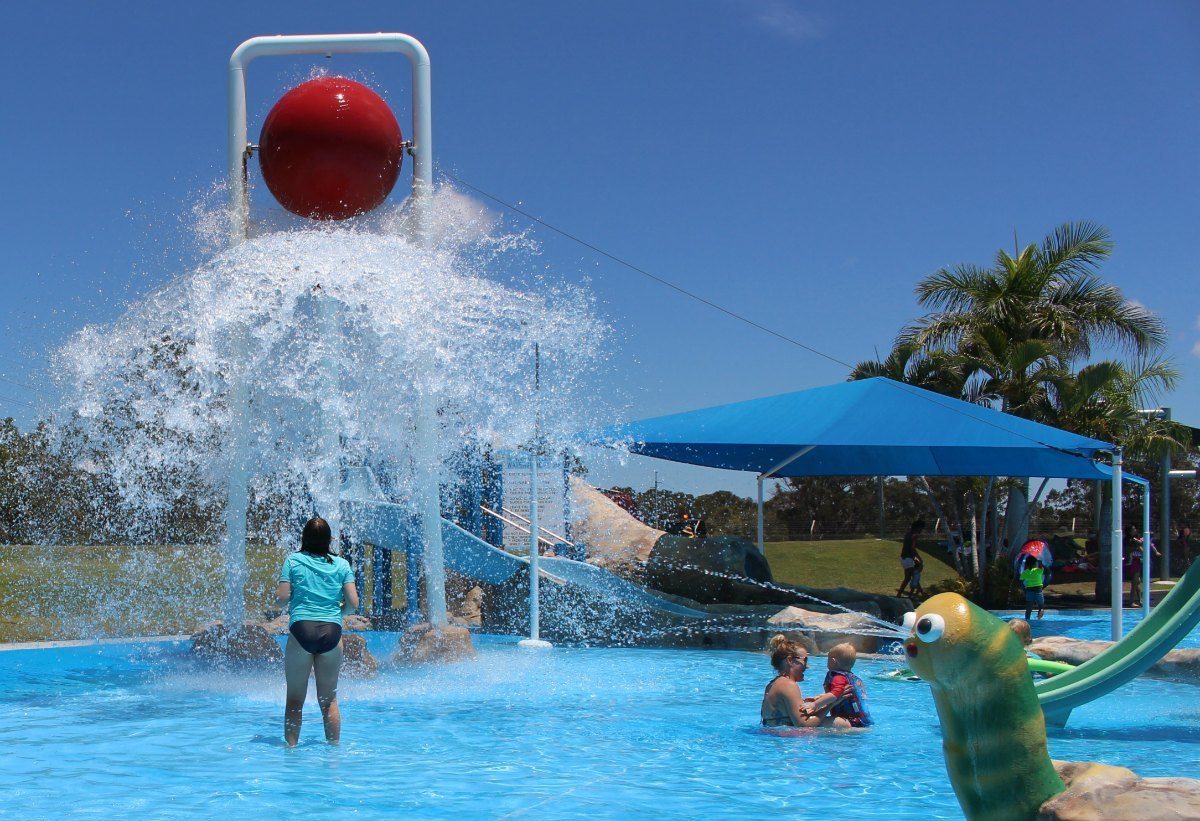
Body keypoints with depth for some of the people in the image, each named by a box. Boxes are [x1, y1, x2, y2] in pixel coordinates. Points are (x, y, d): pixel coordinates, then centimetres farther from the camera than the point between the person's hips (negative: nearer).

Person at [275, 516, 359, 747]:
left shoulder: (293, 560, 7)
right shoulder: (341, 564, 10)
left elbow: (282, 598, 0)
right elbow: (353, 603, 4)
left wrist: (278, 593, 22)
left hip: (302, 629, -2)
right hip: (332, 632, 2)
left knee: (295, 699, 4)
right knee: (329, 699, 9)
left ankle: (291, 747, 2)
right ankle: (334, 747, 11)